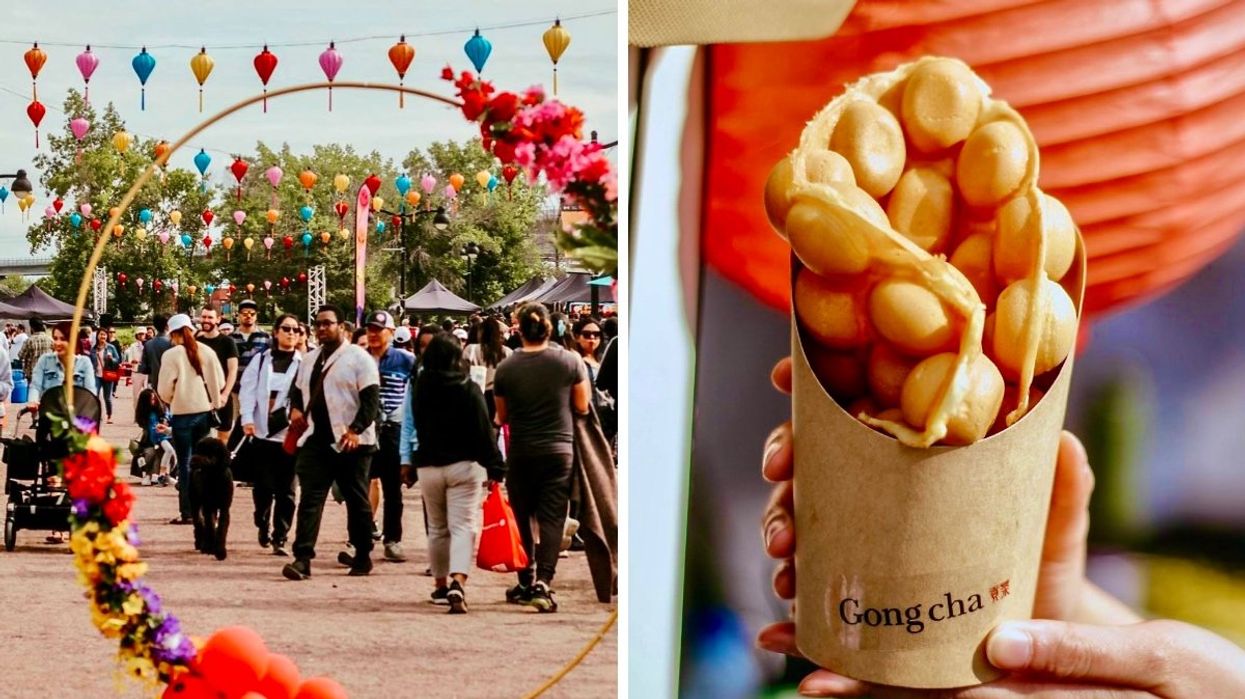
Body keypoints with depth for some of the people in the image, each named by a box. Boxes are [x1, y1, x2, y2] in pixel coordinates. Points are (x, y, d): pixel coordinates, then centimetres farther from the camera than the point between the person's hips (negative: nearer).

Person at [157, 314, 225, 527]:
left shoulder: (171, 355, -12)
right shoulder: (206, 351, 0)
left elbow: (164, 389, -11)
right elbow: (219, 381, 3)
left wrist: (170, 401, 9)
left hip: (182, 413, -4)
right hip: (204, 411, 4)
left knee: (184, 464, 2)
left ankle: (187, 513, 0)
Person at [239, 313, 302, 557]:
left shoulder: (303, 363, 2)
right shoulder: (261, 360, 7)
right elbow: (248, 390, 4)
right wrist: (247, 418, -7)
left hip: (289, 434, -1)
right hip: (263, 432, 1)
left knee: (285, 491, 2)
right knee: (264, 486, 2)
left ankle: (280, 538, 8)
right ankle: (263, 524, 28)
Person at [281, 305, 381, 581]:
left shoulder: (358, 357, -5)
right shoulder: (310, 359, 17)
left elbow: (371, 398, -12)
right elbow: (298, 390, 30)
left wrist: (356, 429, -22)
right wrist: (295, 409, 7)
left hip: (350, 443, -5)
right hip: (315, 441, 5)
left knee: (357, 501, 7)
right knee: (310, 499, -5)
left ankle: (363, 556, 20)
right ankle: (302, 559, -10)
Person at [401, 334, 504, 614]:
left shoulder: (418, 389, 1)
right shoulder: (469, 389, -8)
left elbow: (412, 426, 8)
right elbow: (484, 430, -9)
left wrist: (408, 461, 17)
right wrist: (494, 466, -5)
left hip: (428, 465, 3)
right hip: (463, 465, -3)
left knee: (437, 528, 17)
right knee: (463, 527, -7)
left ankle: (441, 584, 27)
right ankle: (457, 584, -25)